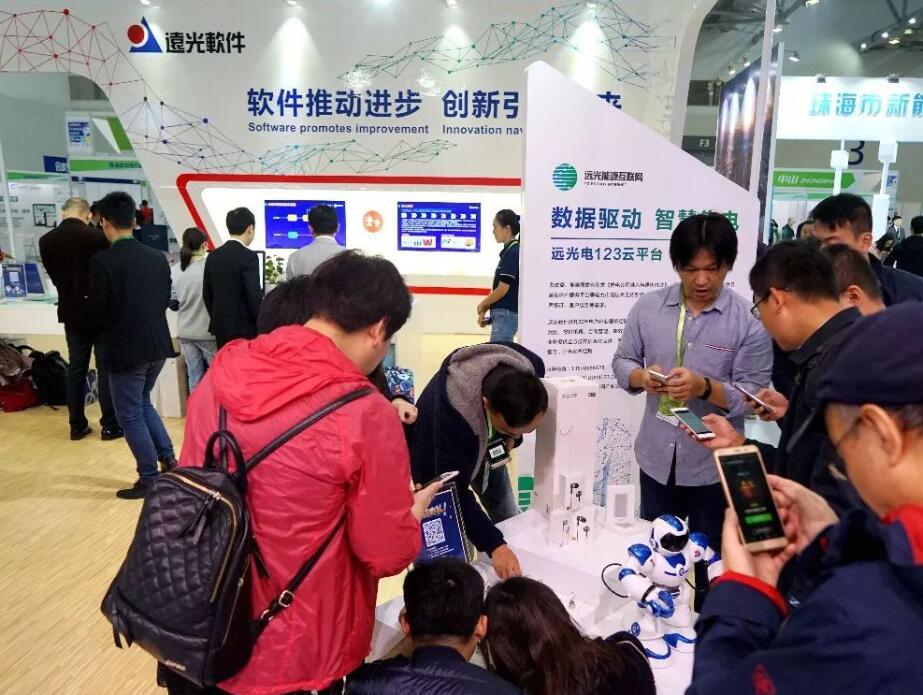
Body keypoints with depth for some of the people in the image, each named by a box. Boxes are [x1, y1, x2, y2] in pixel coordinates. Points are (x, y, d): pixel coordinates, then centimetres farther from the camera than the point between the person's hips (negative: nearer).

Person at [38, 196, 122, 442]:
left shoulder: (46, 241, -1)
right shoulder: (97, 237, -15)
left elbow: (54, 276, 9)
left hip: (71, 312, 4)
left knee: (75, 368, 12)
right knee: (106, 368, 2)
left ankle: (77, 425, 17)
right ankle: (110, 425, 6)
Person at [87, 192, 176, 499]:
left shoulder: (102, 261, -16)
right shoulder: (158, 257, 0)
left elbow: (97, 311, -12)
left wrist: (113, 323, 8)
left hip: (125, 349, -6)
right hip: (158, 345, 6)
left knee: (130, 415, 8)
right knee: (142, 403, 26)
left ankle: (150, 480, 16)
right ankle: (167, 457, 22)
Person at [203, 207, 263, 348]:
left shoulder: (213, 256, 7)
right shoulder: (248, 257, -14)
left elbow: (206, 293, 11)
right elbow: (255, 296, -17)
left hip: (220, 327, 7)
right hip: (244, 328, -7)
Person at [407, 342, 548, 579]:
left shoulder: (531, 368, -31)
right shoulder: (452, 411, -46)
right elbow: (454, 489, -39)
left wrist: (512, 437, -19)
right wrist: (494, 545, -45)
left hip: (485, 447, 5)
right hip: (437, 458, -5)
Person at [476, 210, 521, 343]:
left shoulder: (512, 252, -13)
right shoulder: (509, 251, 15)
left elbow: (503, 288, -17)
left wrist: (482, 305, -3)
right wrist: (485, 309, 14)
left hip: (506, 314, -10)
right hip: (504, 313, 10)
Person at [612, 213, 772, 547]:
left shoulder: (749, 320, -12)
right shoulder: (648, 307, -3)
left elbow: (753, 395, -13)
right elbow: (622, 361, 4)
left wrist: (705, 388, -30)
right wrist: (641, 377, -18)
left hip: (714, 465, -2)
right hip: (656, 458, 3)